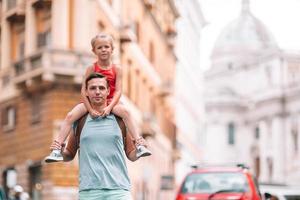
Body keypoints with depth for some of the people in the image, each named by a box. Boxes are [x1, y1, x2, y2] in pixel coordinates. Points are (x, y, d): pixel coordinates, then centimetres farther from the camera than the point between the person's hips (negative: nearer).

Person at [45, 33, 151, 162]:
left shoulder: (116, 69, -2)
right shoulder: (91, 69, -4)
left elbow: (118, 91, -10)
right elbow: (84, 90, -10)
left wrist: (109, 107, -26)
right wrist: (90, 110, -21)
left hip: (110, 102, 0)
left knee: (125, 111, -31)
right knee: (70, 116, -22)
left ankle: (139, 145, -30)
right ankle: (57, 149, -18)